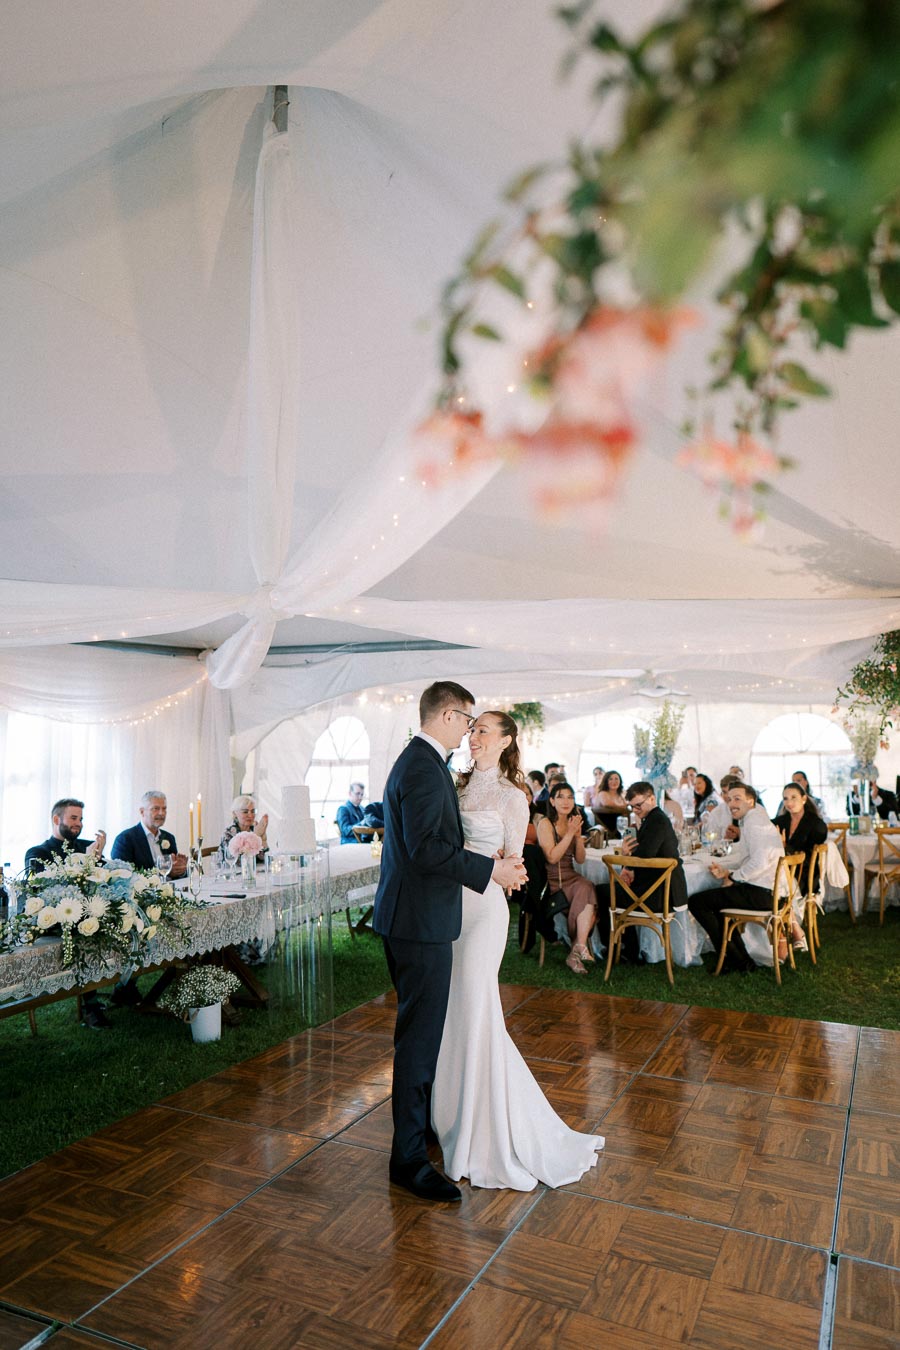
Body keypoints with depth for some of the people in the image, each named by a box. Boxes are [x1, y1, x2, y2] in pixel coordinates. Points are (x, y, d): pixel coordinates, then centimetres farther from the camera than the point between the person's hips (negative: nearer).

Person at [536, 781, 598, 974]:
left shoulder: (572, 823, 15)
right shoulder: (545, 824, -4)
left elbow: (580, 859, 10)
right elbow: (552, 857, -15)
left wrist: (578, 835, -4)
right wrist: (570, 833, -14)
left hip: (571, 878, 5)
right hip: (552, 881, -5)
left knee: (588, 890, -26)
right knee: (587, 889, -27)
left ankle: (576, 953, -22)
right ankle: (580, 948, -18)